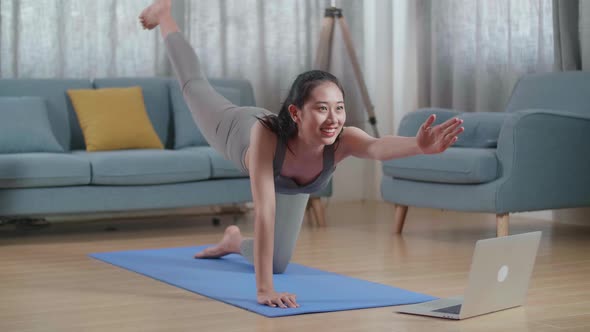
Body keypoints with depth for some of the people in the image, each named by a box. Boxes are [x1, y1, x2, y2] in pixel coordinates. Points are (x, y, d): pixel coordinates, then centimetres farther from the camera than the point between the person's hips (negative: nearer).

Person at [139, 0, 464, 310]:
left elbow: (378, 146, -72)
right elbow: (264, 212, -59)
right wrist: (264, 290, -66)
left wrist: (420, 145, -93)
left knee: (277, 262, 8)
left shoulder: (343, 140, -48)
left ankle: (234, 242, 41)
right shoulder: (265, 135, -53)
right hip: (238, 130, -2)